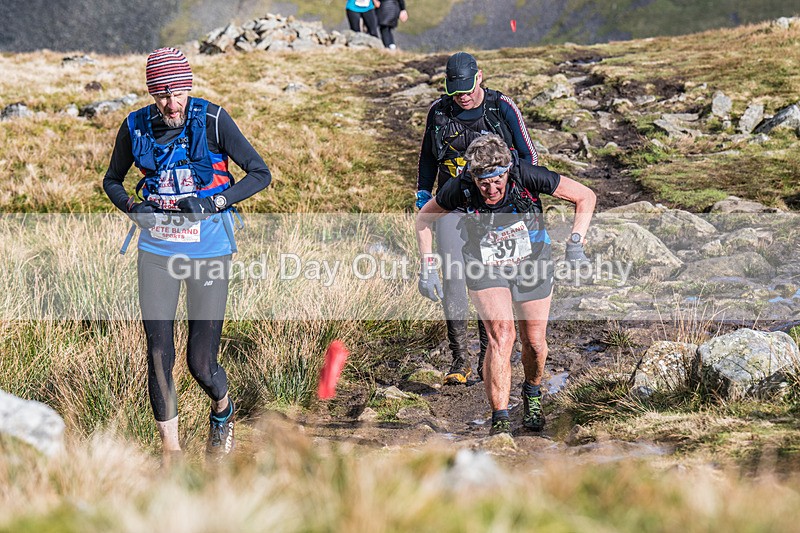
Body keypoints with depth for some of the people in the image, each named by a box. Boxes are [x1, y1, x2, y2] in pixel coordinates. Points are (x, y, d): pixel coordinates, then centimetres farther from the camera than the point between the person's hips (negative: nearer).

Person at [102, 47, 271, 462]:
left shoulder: (213, 121, -10)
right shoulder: (135, 127, -3)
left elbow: (260, 173, -7)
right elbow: (111, 180, 14)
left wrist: (214, 202, -19)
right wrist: (133, 206, -8)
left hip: (209, 250, -2)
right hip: (157, 249, 2)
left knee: (201, 364, -1)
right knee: (158, 354, -5)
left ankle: (222, 409, 34)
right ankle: (170, 451, 8)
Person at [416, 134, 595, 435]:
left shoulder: (527, 176, -28)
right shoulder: (460, 189, -26)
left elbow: (585, 197, -15)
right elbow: (424, 218, -5)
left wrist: (576, 242, -23)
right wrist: (428, 267, -9)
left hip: (532, 264, 1)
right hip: (485, 268, -1)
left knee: (534, 342, 6)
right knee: (501, 335, -21)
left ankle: (532, 393, 39)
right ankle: (499, 421, -16)